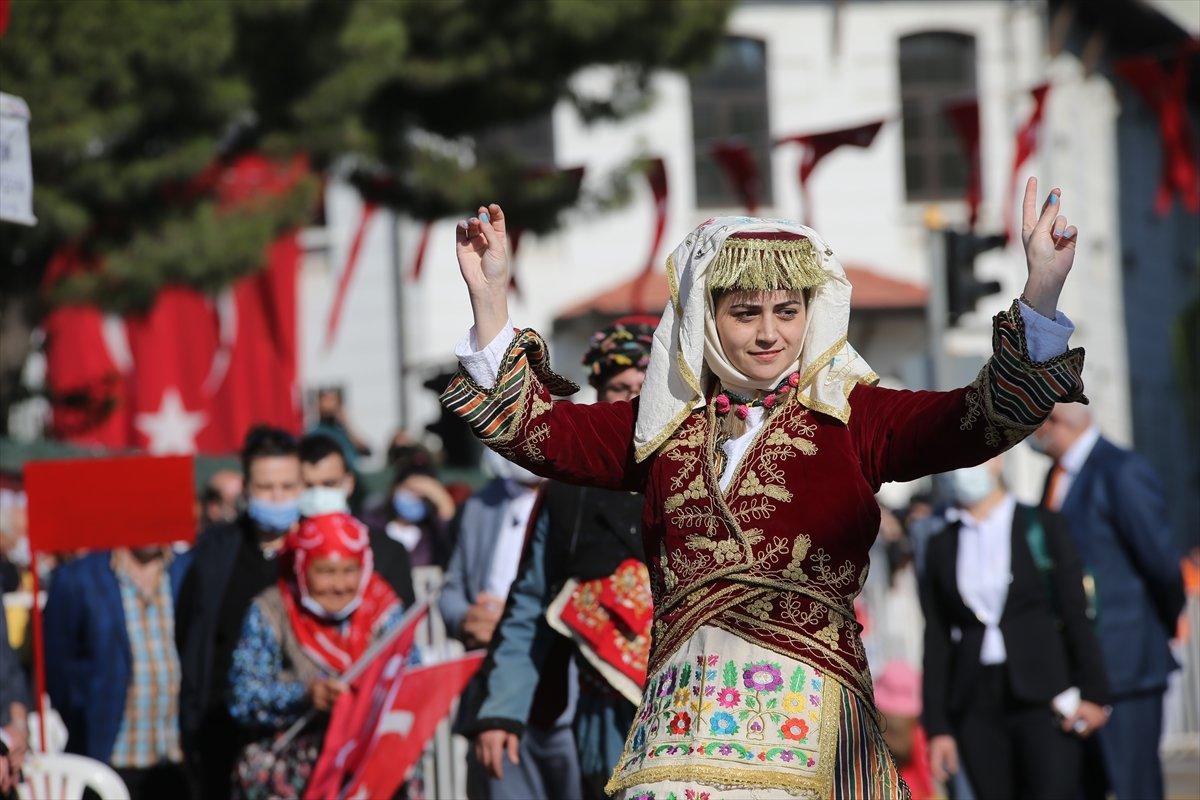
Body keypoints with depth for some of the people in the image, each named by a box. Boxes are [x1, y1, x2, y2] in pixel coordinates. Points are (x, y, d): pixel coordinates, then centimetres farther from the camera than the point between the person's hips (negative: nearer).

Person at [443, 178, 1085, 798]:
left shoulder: (851, 417, 7)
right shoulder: (664, 426, 16)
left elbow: (989, 417, -4)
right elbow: (530, 426, 16)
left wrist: (1041, 293, -17)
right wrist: (489, 298, 7)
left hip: (810, 717, -2)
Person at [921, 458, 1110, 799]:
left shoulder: (1042, 526, 4)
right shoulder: (941, 546, 11)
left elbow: (1077, 614, 1)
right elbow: (936, 642, 9)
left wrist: (1094, 694, -5)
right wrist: (938, 726, 4)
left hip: (1045, 698, -3)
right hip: (977, 706, 3)